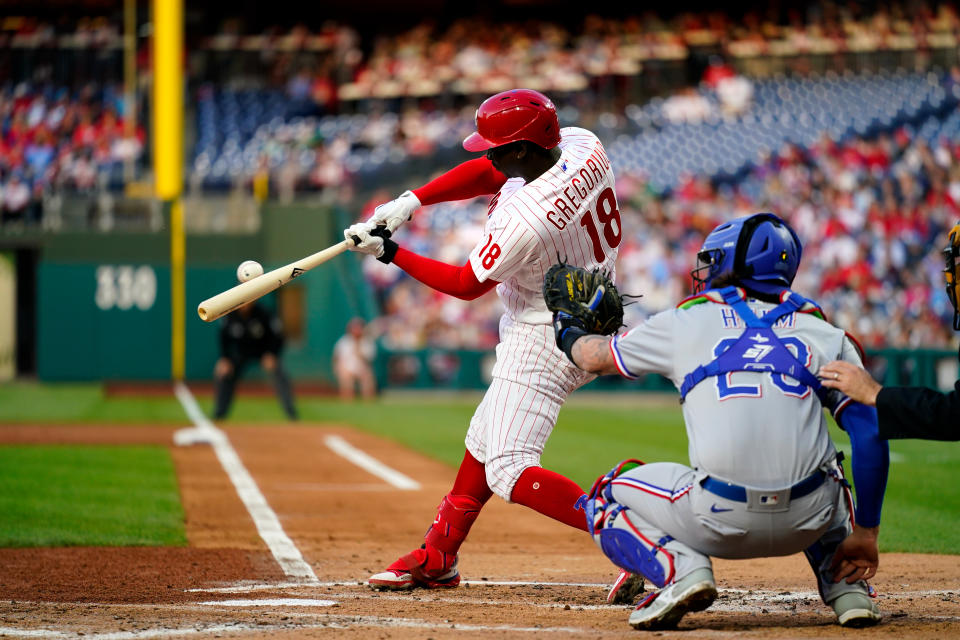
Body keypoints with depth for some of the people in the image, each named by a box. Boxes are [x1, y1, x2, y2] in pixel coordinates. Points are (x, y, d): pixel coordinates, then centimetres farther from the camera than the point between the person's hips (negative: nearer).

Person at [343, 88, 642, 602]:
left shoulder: (520, 219, -31)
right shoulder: (583, 146, -9)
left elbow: (466, 285, -14)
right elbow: (489, 173, 4)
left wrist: (389, 252, -7)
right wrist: (412, 200, -5)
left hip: (544, 341, -10)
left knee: (507, 470, -12)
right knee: (486, 436, 22)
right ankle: (437, 557, 35)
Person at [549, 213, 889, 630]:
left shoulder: (687, 322, 14)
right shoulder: (827, 336, 15)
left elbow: (592, 357, 29)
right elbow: (872, 437, 4)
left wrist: (567, 332, 52)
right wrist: (865, 533, 10)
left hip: (720, 520, -3)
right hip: (807, 524, 3)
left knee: (608, 499, 24)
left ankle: (682, 569, -4)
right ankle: (847, 586, 16)